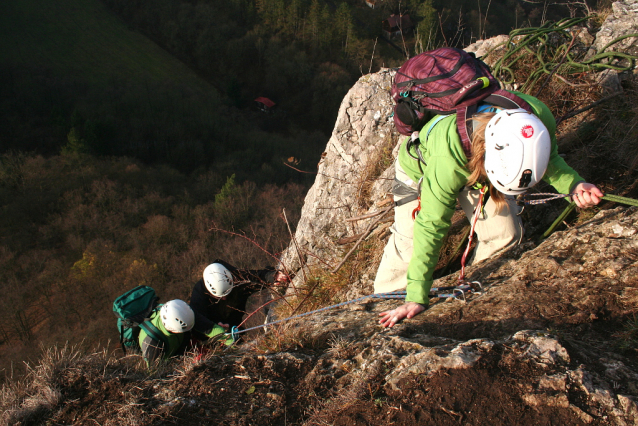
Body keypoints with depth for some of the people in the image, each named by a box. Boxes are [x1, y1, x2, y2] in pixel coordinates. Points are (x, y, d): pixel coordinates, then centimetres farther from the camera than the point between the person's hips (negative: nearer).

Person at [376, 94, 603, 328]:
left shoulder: (540, 119, -36)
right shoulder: (448, 158, -48)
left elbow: (551, 159, -11)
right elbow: (431, 226, -39)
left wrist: (573, 185, -33)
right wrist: (417, 298, -39)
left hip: (477, 165, 4)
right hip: (422, 169, -4)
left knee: (506, 234, -6)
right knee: (409, 245, -7)